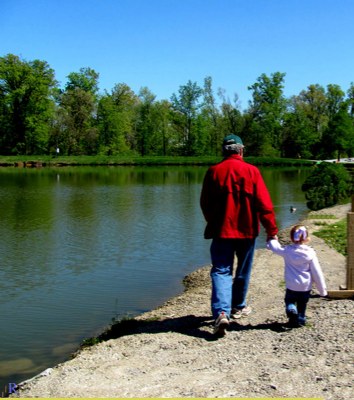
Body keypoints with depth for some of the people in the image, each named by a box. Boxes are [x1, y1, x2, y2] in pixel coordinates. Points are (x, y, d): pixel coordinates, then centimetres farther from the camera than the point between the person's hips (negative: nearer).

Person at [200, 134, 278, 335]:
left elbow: (205, 203, 6)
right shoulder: (252, 171, -7)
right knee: (243, 271, 17)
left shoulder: (213, 172, -3)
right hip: (247, 230, 0)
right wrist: (272, 230, -1)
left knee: (221, 270, 0)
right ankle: (238, 307, 33)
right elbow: (264, 204, -8)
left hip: (221, 230, 0)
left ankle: (221, 312, -18)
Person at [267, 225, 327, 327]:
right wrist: (322, 289, 2)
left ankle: (291, 310, -11)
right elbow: (317, 273, -6)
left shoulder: (287, 250, -9)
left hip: (291, 286, -1)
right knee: (302, 305, 19)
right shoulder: (310, 253, -9)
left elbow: (275, 247, 11)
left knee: (289, 300, 18)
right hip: (306, 287, 1)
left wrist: (272, 240, 34)